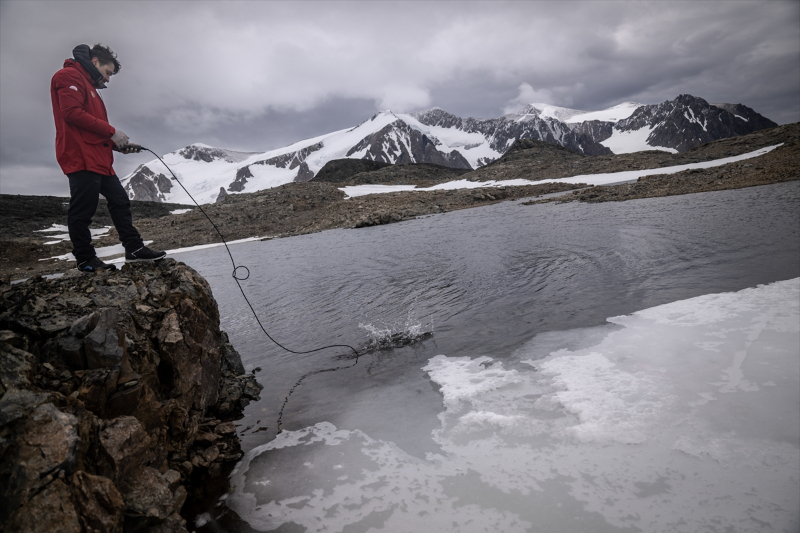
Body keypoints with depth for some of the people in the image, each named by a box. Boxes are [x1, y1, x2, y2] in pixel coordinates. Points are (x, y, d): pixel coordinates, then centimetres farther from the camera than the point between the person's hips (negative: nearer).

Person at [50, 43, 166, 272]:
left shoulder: (89, 86, 28)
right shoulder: (69, 76, -1)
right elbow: (72, 113, -17)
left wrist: (118, 145, 10)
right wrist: (111, 131, -14)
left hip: (99, 159, 10)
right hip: (81, 158, -10)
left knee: (120, 200, 8)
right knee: (83, 210, -6)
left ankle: (134, 248, 11)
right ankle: (85, 259, 1)